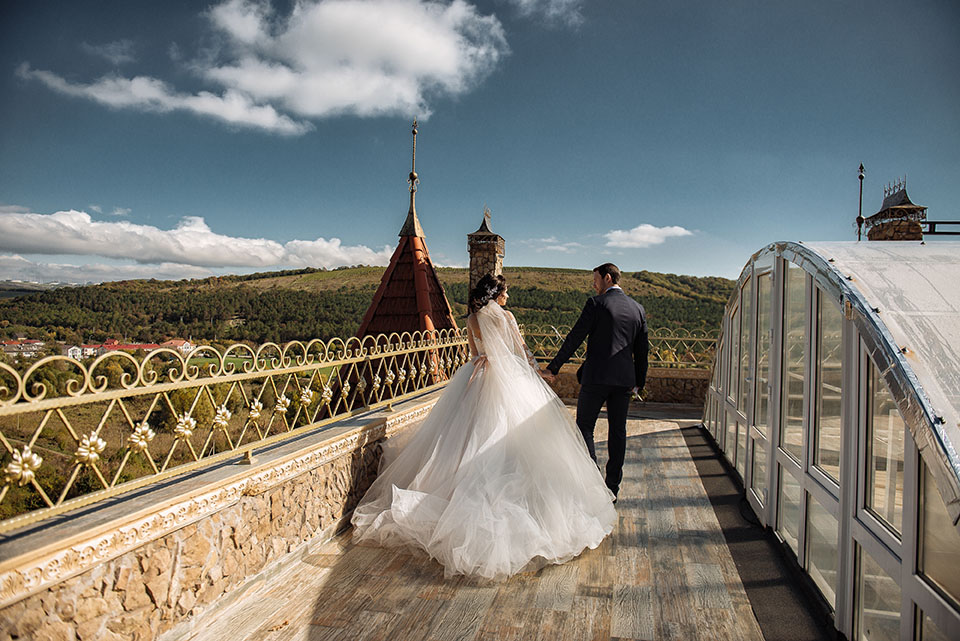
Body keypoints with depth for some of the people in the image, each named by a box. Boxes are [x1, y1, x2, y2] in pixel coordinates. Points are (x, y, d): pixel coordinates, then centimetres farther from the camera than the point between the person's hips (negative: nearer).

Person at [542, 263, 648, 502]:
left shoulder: (596, 303, -7)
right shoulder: (637, 308, 10)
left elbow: (575, 337, -9)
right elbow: (642, 350, 13)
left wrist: (553, 367, -3)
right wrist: (639, 382, 21)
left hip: (596, 377, -5)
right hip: (624, 380, 5)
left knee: (584, 428, 7)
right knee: (617, 432, 12)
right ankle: (612, 489, 19)